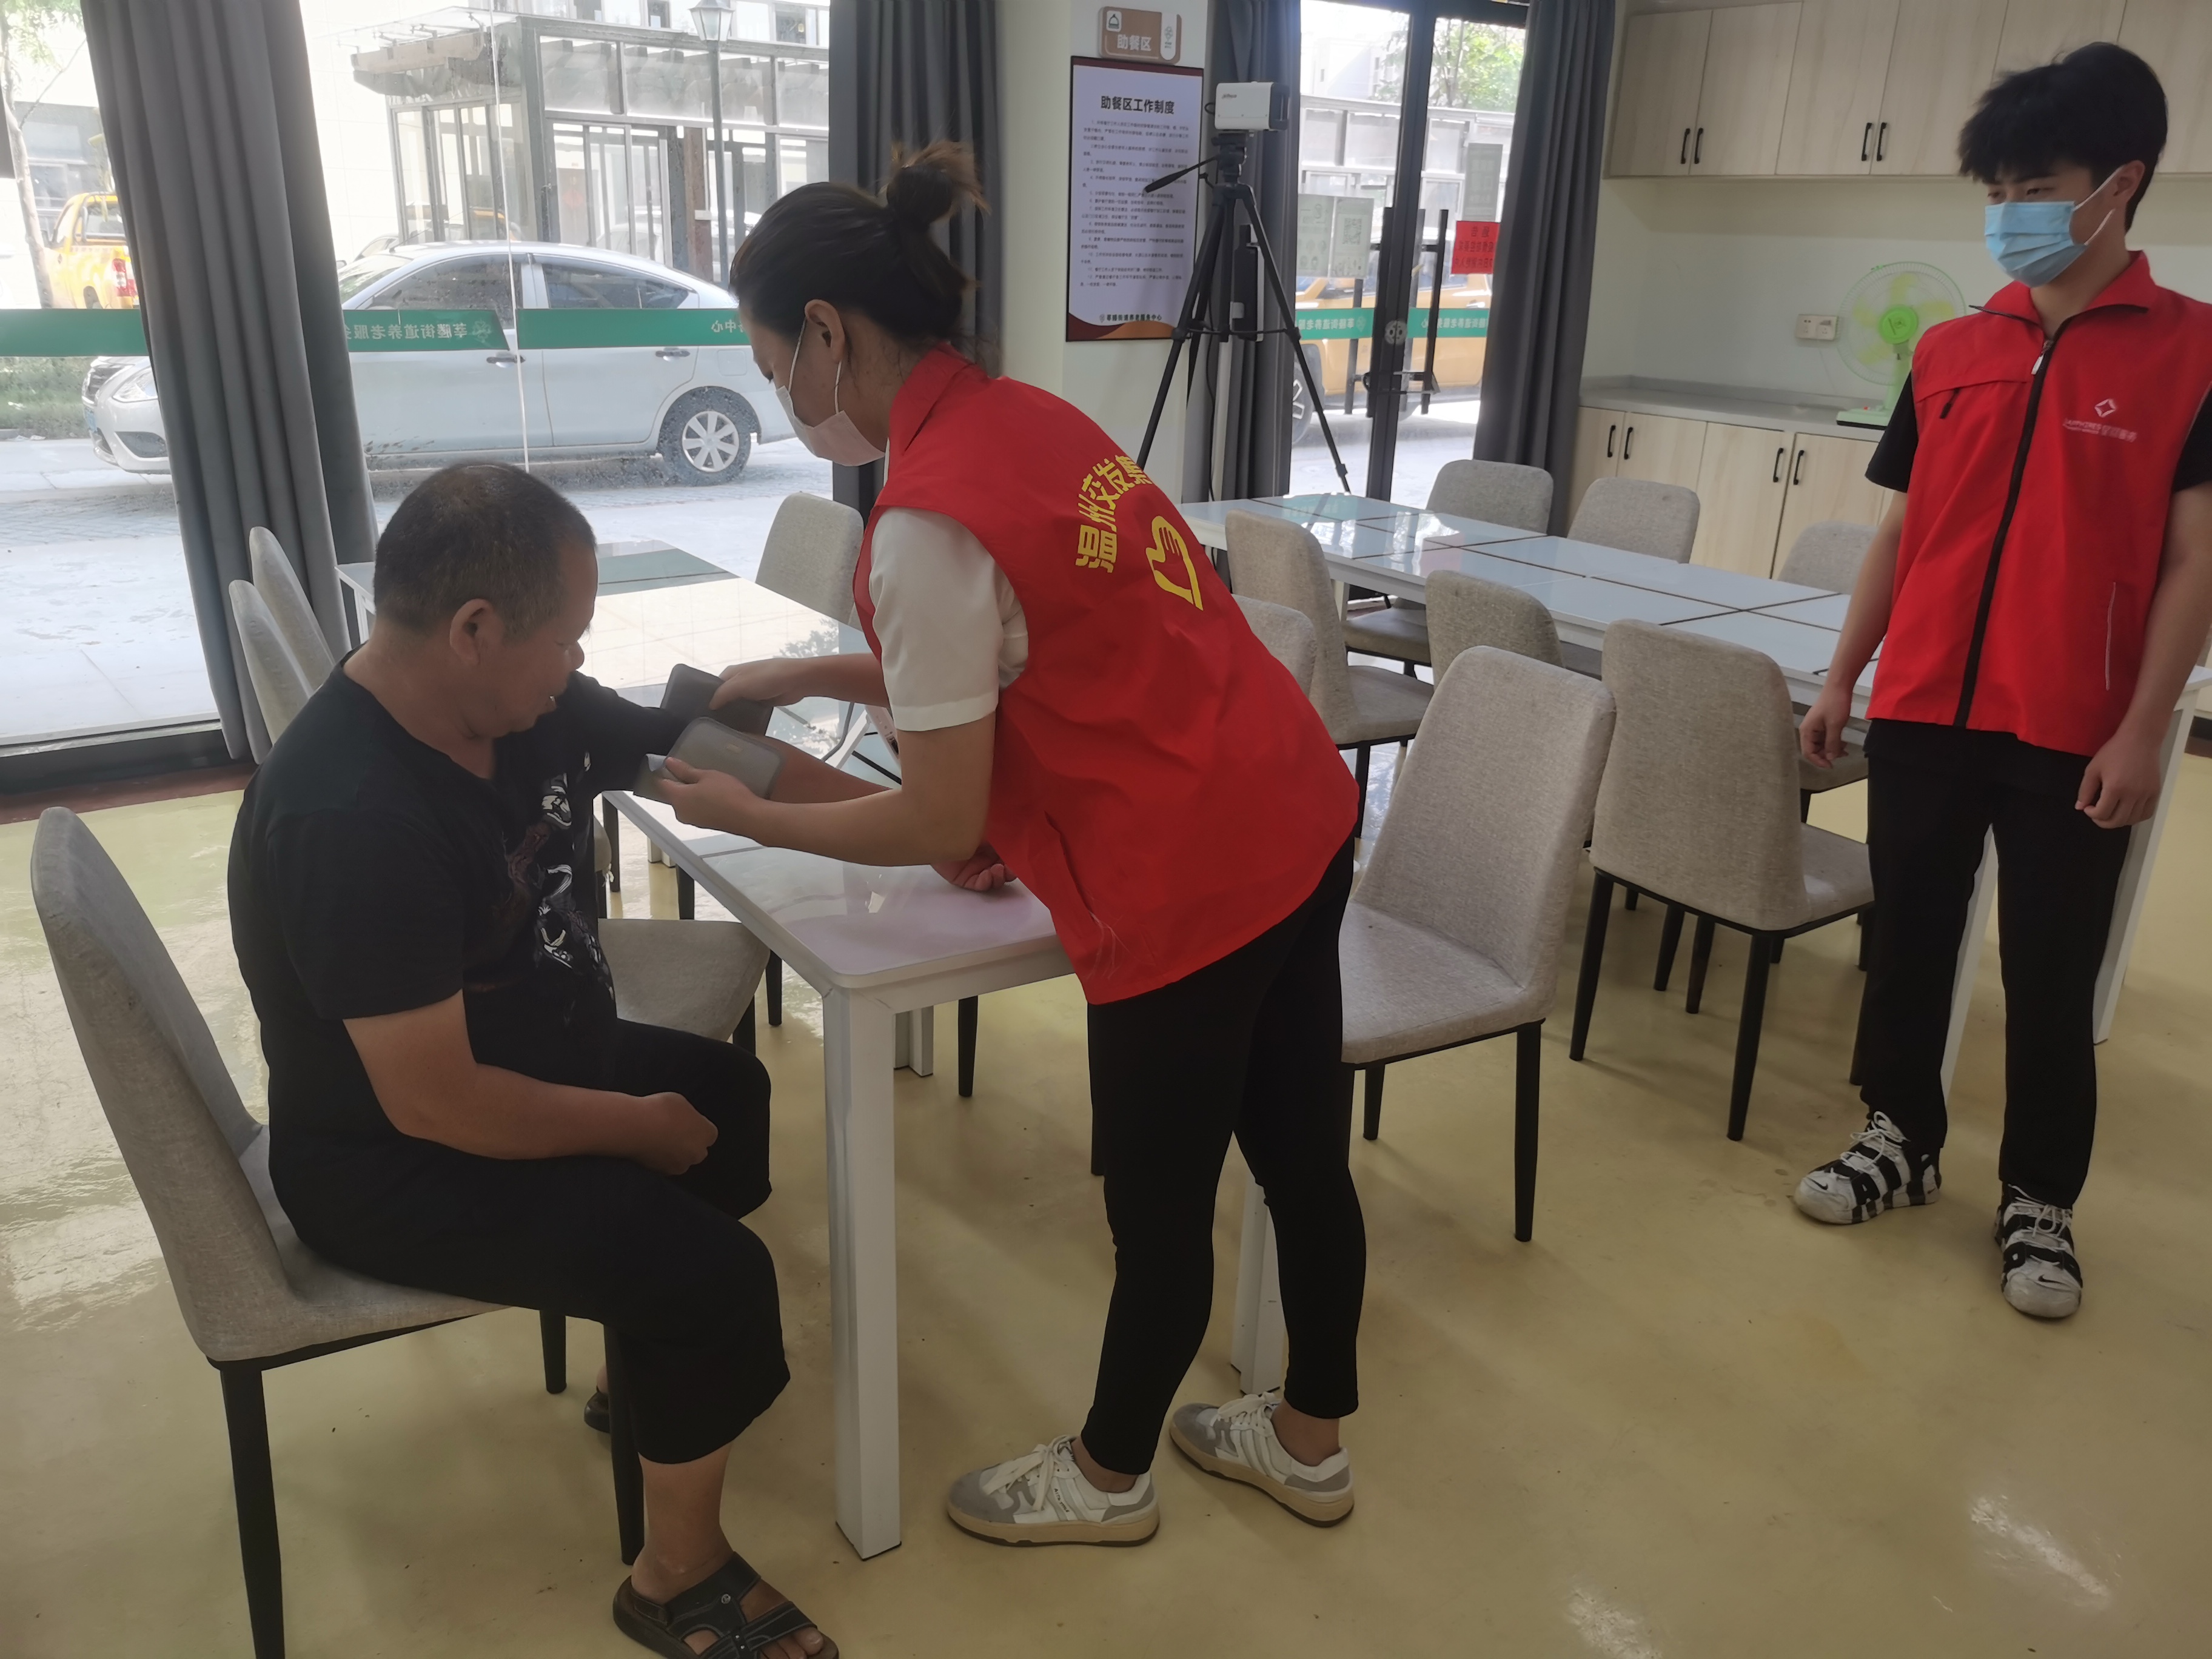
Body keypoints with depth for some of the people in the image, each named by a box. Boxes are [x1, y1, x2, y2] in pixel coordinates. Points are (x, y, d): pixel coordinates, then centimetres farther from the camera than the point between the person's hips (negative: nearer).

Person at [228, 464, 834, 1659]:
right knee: (715, 1274, -18)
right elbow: (434, 1103, -33)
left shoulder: (518, 706, -8)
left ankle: (651, 1367, 38)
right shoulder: (351, 819, -34)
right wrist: (640, 1127, -18)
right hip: (396, 1168, -9)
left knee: (732, 1093, 21)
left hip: (525, 1060, 10)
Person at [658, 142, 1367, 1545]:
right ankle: (1311, 1441, 45)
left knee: (1161, 1206, 14)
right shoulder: (1028, 418, 7)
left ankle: (1110, 1477, 40)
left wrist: (748, 814, 0)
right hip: (1294, 819, 9)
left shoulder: (927, 522, -20)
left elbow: (941, 826, -15)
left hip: (1190, 883, -9)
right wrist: (807, 676, 17)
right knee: (1303, 1153, 22)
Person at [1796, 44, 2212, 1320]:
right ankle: (1903, 1139, 32)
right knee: (1908, 935, 13)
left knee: (2051, 977, 7)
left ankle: (2040, 1202, 24)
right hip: (1924, 710, 4)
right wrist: (1843, 678, 9)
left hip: (2073, 735, -3)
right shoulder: (1952, 351, 7)